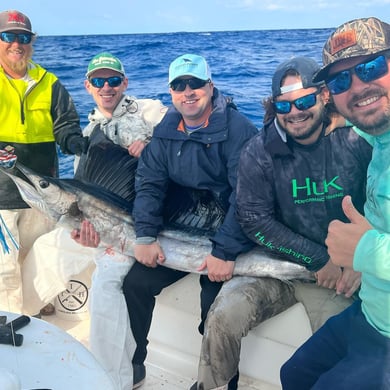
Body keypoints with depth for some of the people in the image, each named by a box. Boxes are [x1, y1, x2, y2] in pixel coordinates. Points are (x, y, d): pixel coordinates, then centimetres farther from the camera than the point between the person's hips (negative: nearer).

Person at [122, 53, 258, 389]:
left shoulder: (238, 129, -14)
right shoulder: (165, 132, 4)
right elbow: (149, 184, 1)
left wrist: (225, 252, -25)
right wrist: (145, 236, -14)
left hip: (225, 238, -5)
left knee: (216, 305, -20)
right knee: (135, 283, -7)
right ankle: (131, 362, 16)